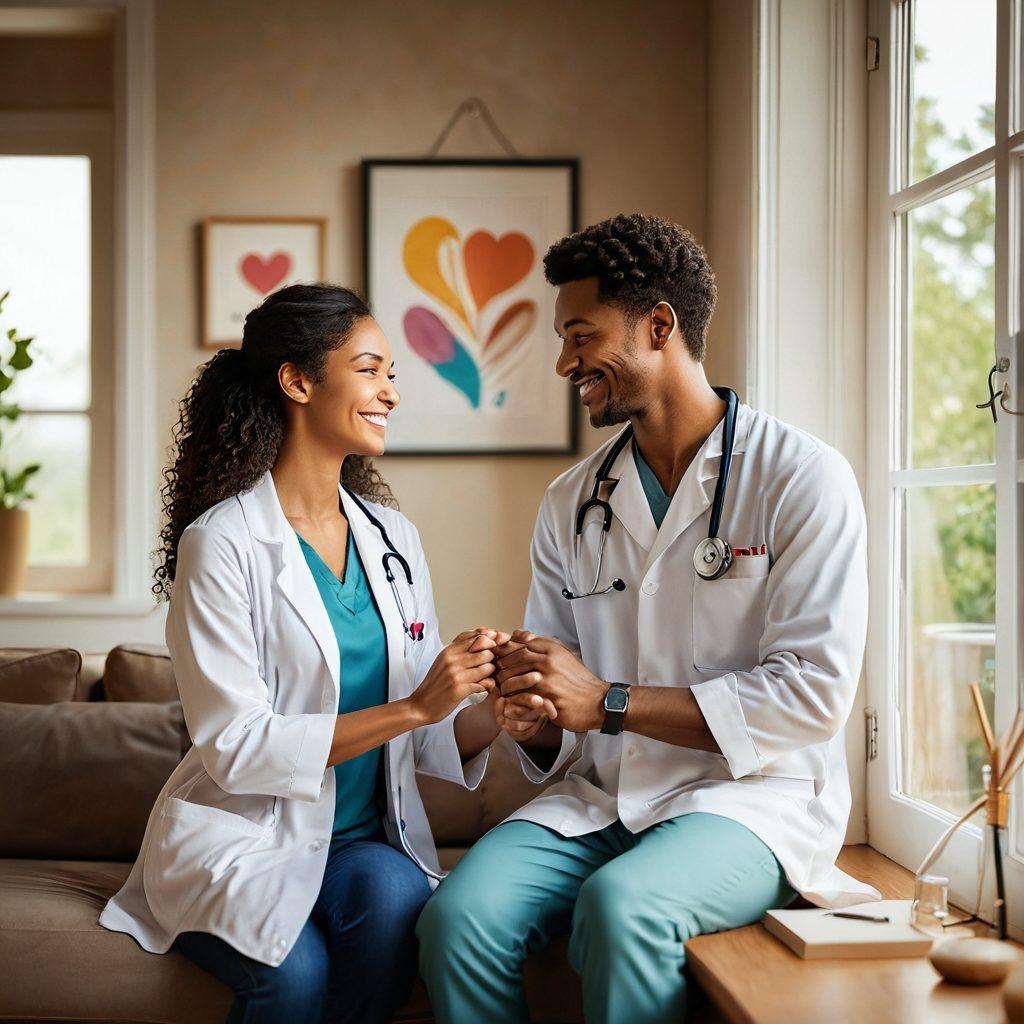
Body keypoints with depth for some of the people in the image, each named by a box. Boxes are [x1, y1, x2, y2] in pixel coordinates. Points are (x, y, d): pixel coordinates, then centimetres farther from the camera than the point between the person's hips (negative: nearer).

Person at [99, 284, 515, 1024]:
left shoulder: (393, 537, 8)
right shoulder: (223, 543, -9)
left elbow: (432, 737, 8)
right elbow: (235, 749, -16)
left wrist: (493, 712, -14)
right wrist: (413, 708, -21)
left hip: (366, 842, 4)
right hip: (242, 841, -4)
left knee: (393, 895, -30)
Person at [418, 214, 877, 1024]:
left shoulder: (803, 479, -4)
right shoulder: (572, 503, 13)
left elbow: (813, 693, -12)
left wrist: (607, 702, -16)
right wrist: (537, 722, -10)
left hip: (756, 795, -4)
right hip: (600, 800, 4)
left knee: (621, 906, -35)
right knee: (459, 915, -25)